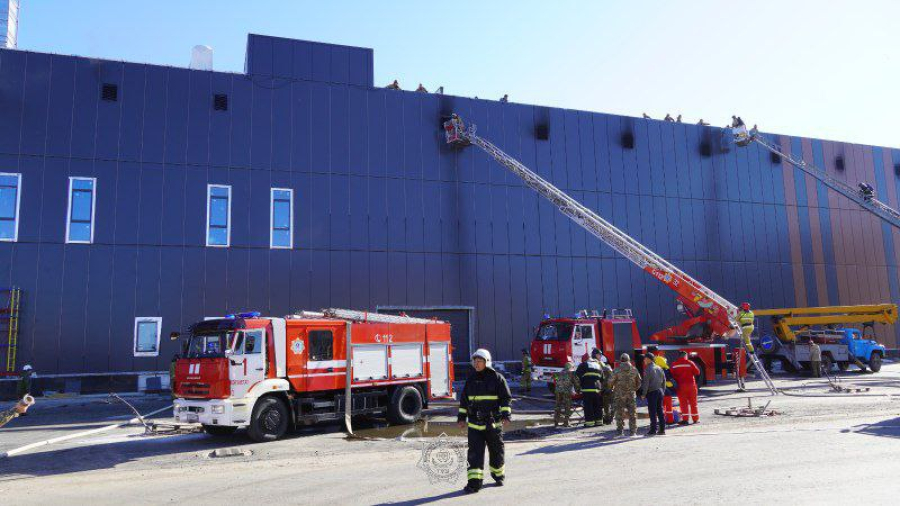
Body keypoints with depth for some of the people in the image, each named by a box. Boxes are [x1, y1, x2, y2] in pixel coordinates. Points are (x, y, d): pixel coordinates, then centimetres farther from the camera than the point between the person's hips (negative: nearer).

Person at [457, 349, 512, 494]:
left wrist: (505, 415, -15)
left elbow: (506, 398, -5)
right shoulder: (470, 379, 8)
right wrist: (461, 417, 12)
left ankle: (498, 474, 34)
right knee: (474, 453, -5)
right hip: (474, 423, 2)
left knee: (496, 451, 12)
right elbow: (464, 399, 15)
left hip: (493, 423, -2)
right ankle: (474, 482, -6)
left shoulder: (497, 378, -4)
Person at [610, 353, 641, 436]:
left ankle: (620, 430, 4)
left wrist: (612, 387, 15)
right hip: (631, 394, 3)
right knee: (632, 413, 8)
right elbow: (639, 382, 10)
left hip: (620, 395, -3)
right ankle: (633, 431, 9)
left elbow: (611, 382, -6)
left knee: (620, 412, 4)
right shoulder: (634, 370, 3)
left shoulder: (617, 370, -8)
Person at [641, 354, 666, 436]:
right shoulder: (659, 368, 10)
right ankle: (662, 429, 12)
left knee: (652, 412, -3)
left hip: (652, 392, -6)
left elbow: (646, 383, -14)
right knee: (660, 411, 10)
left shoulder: (648, 369, -11)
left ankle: (653, 429, -2)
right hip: (660, 391, 7)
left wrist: (643, 394, -8)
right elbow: (664, 381, 13)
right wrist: (662, 390, 19)